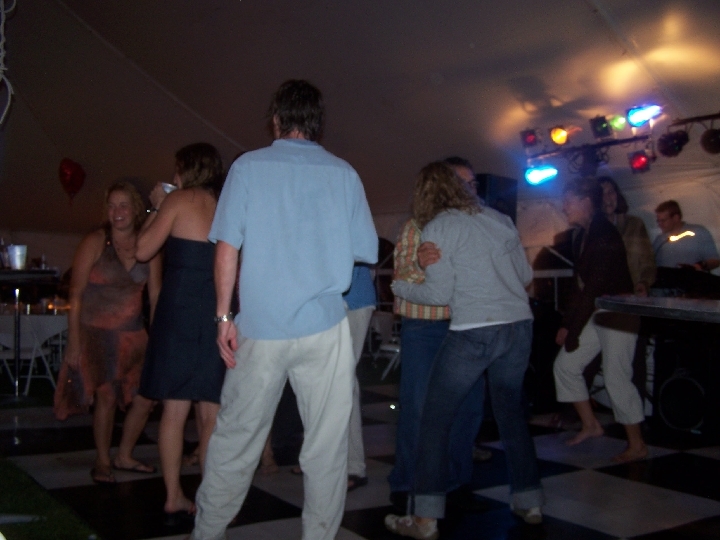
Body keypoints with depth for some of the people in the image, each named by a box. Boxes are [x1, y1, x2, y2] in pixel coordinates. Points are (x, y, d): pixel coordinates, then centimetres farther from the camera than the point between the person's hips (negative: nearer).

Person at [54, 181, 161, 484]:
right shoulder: (94, 243, -9)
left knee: (147, 394, 4)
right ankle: (102, 462, 9)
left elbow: (155, 297, 5)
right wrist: (73, 343, -13)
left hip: (132, 334, 5)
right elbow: (76, 296, -10)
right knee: (107, 396, -12)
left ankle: (124, 457, 24)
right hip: (96, 332, -4)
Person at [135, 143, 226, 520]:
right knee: (211, 412, 7)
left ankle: (173, 497, 11)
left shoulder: (178, 200, -1)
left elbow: (144, 251, -3)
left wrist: (155, 208, 9)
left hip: (179, 311, -2)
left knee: (174, 409, 6)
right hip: (218, 315, 2)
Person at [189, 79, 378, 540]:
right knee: (327, 445, 10)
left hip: (261, 327, 0)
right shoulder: (343, 174, 4)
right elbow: (368, 253, 6)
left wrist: (224, 317, 0)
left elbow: (227, 247, -4)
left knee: (236, 437, 12)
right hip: (324, 328, 0)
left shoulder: (249, 166, 1)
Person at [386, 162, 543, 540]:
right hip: (520, 324, 6)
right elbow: (526, 275, 18)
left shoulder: (436, 229, -2)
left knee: (435, 419, 4)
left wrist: (400, 288, 10)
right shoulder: (496, 220, 14)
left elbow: (439, 293, -6)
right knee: (511, 412, 20)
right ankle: (530, 502, 27)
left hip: (474, 331, -6)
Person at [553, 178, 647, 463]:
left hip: (617, 316, -9)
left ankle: (637, 446, 8)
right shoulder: (582, 236, 9)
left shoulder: (605, 237, -19)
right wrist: (567, 324, 6)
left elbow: (593, 289, -21)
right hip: (594, 316, 9)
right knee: (565, 365, 8)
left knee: (616, 378, -7)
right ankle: (591, 425, 22)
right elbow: (579, 284, 11)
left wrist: (573, 331, -18)